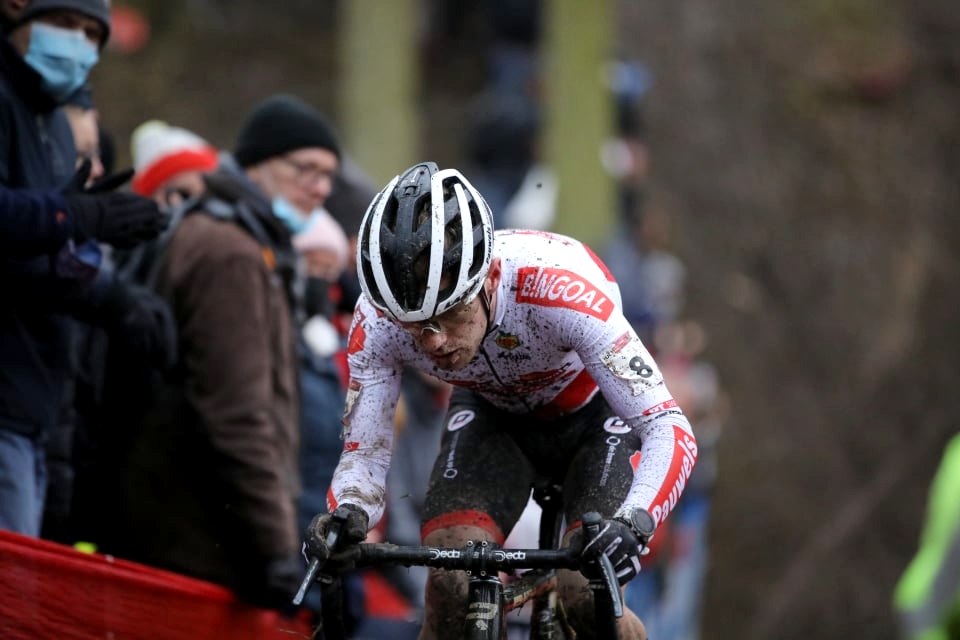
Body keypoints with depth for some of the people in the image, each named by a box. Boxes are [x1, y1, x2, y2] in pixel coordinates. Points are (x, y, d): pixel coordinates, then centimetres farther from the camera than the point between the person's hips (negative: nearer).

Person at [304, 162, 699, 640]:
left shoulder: (558, 286, -40)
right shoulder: (379, 322, -31)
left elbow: (669, 430, -41)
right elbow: (364, 453, -21)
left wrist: (634, 521, -59)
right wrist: (345, 513, -44)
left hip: (593, 416, -3)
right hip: (491, 416, 3)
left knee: (585, 597, -22)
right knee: (450, 586, -21)